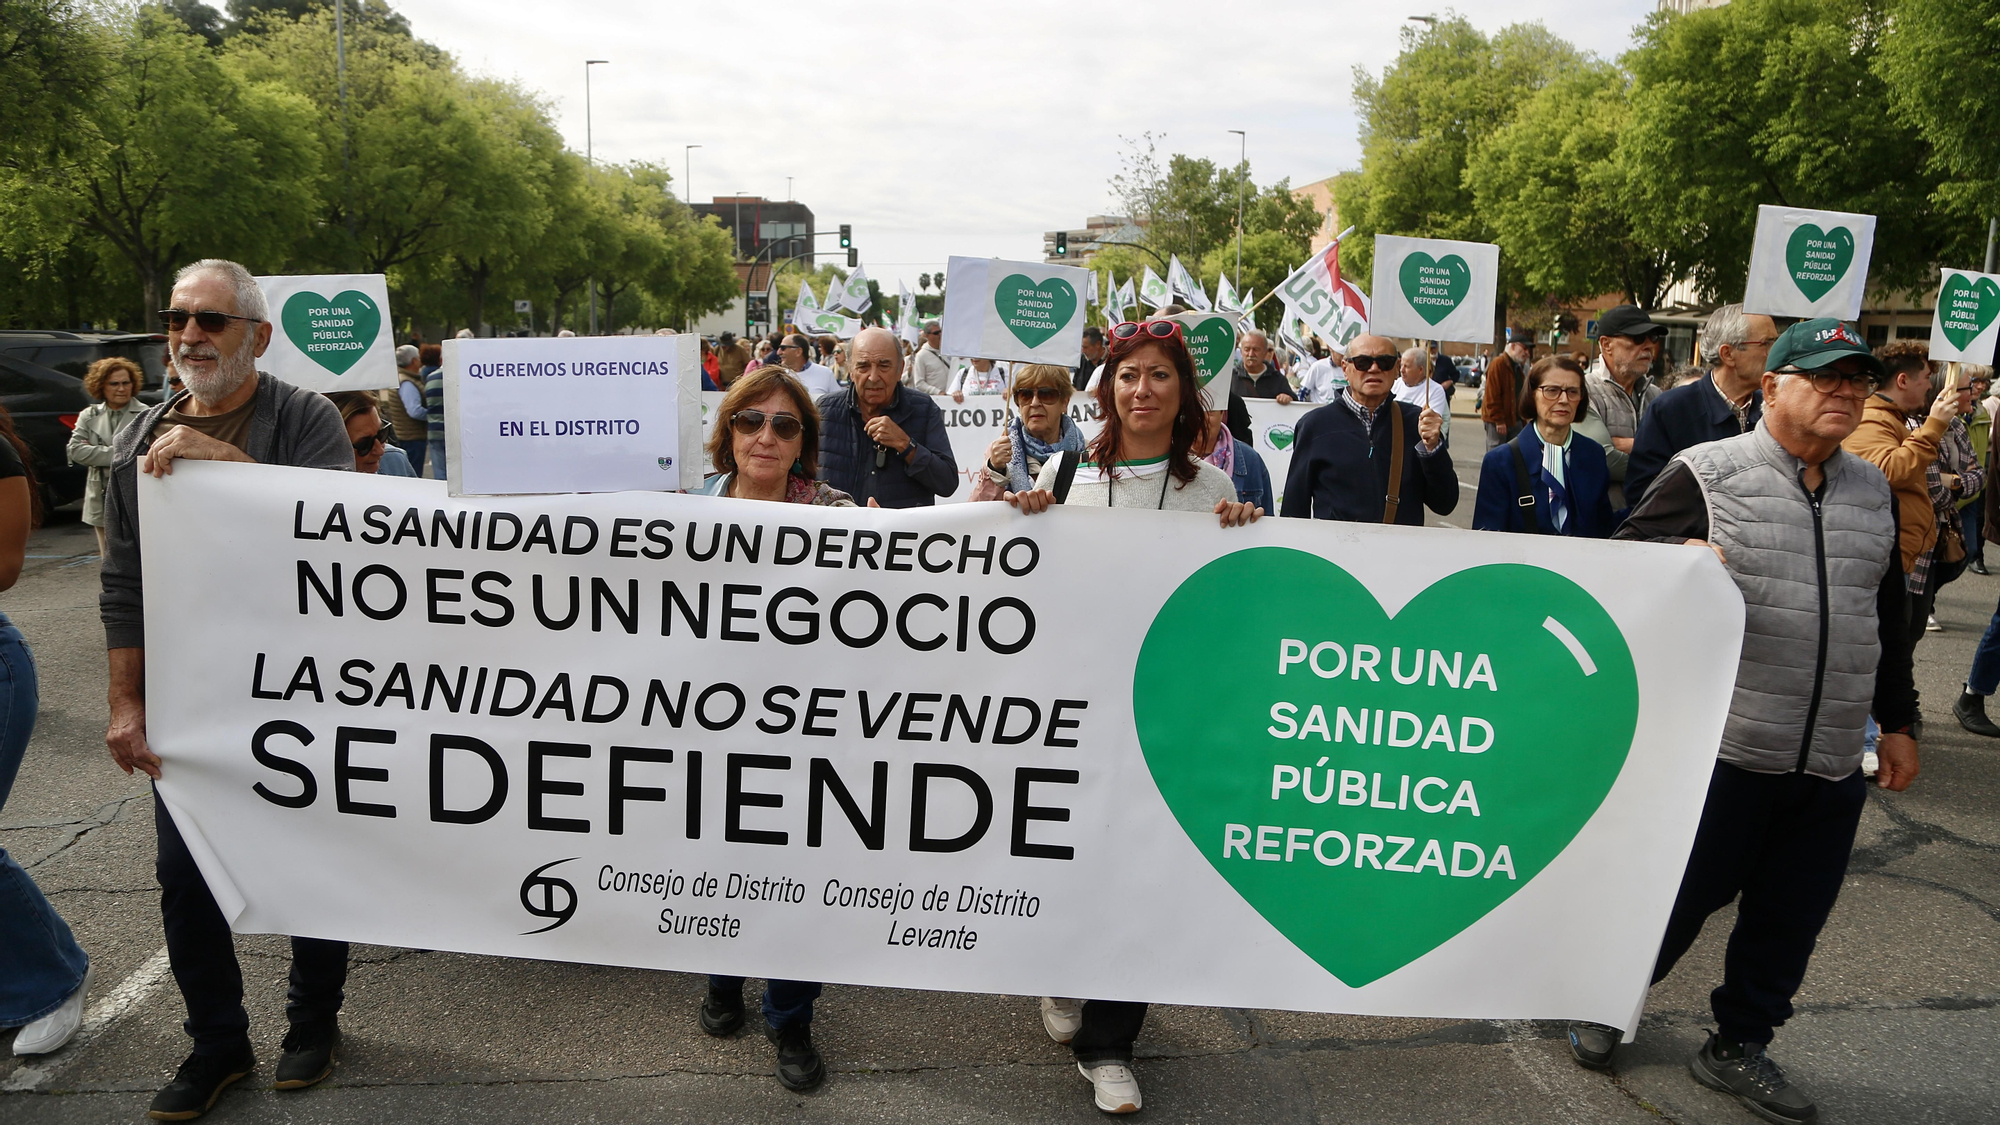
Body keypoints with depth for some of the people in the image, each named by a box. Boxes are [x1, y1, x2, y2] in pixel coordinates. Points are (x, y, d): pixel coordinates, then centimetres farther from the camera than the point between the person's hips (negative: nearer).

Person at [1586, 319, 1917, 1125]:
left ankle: (1739, 1045, 31)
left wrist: (1898, 722, 20)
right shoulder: (1707, 473, -6)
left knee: (1791, 916, 12)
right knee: (1677, 895, 5)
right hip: (1723, 748, -5)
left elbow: (1889, 615, 20)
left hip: (1833, 761, 6)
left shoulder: (1872, 491, 13)